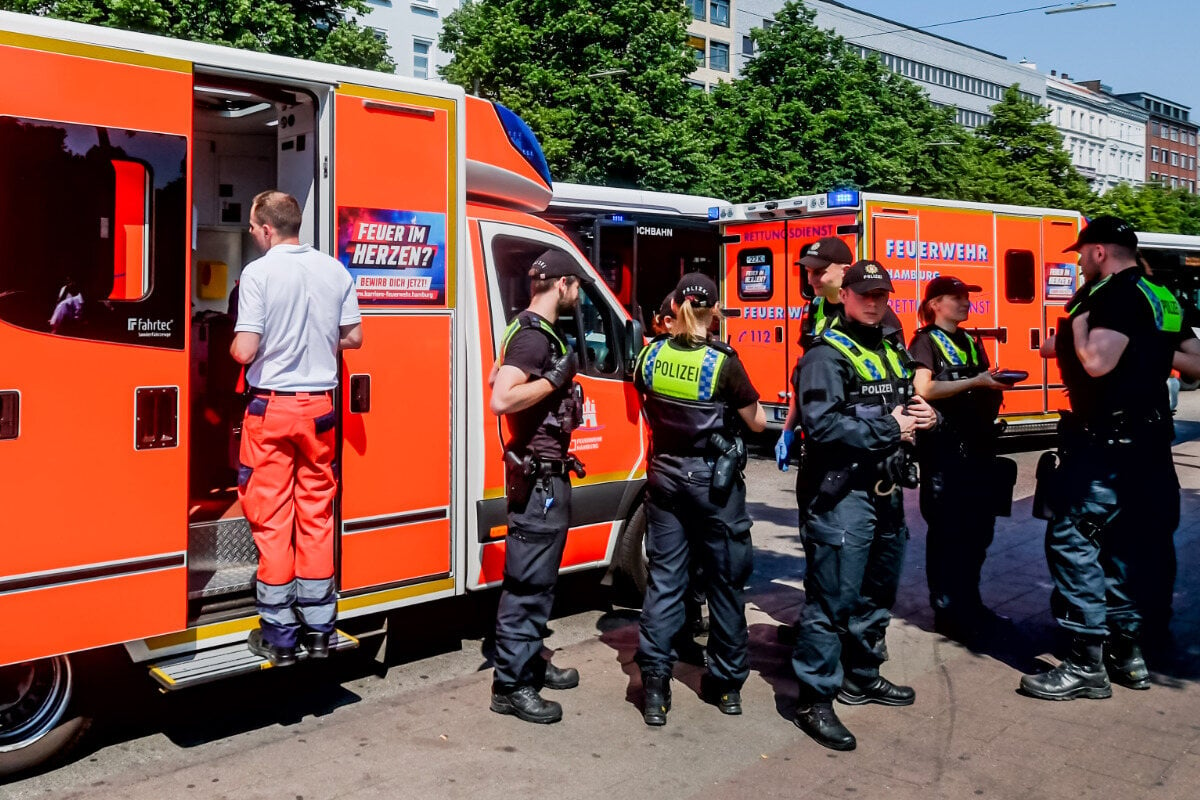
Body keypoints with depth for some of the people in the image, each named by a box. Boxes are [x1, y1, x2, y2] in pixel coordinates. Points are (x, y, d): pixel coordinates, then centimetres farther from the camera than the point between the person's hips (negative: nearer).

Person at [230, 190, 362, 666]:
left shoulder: (259, 272, -11)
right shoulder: (334, 271, 2)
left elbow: (244, 350, -15)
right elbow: (353, 338, 7)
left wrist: (235, 344, 7)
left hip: (271, 407, -4)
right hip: (319, 407, 4)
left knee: (272, 520, 4)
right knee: (316, 515, 12)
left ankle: (278, 636, 10)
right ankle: (319, 627, 18)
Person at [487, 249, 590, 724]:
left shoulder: (533, 331, 14)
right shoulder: (533, 336, -18)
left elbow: (496, 376, 26)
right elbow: (501, 400, -30)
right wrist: (555, 378, -24)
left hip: (546, 475, 11)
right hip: (538, 479, -11)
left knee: (538, 578, 19)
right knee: (527, 583, -5)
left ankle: (529, 662, 32)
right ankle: (510, 685, 3)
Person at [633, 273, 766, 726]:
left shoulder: (651, 356, -3)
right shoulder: (723, 363, -16)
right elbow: (757, 423, -7)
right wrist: (754, 407, 11)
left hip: (665, 476, 3)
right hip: (714, 480, -3)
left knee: (663, 578, 8)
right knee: (725, 581, 11)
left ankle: (654, 684, 4)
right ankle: (726, 684, 20)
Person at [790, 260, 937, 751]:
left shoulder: (894, 354, 17)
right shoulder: (826, 354, -11)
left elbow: (909, 409, 26)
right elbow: (822, 425, -24)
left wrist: (926, 416, 2)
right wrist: (889, 428, -17)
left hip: (887, 491, 9)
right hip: (841, 494, -9)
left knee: (877, 594, 20)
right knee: (833, 598, -7)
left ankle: (862, 675, 37)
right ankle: (815, 699, 2)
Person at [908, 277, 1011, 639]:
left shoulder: (972, 342, 18)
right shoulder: (925, 342, -5)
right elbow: (923, 389, -19)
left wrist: (996, 385, 4)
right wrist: (976, 381, -23)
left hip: (977, 443, 8)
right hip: (944, 445, -8)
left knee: (979, 527, 12)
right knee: (947, 529, -3)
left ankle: (969, 603, 25)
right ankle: (946, 611, 5)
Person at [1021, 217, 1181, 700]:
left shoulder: (1118, 295, -15)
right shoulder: (1161, 297, 14)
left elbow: (1096, 362, -28)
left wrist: (1077, 318, -11)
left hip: (1106, 440, -10)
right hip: (1148, 438, 10)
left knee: (1071, 539, -8)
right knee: (1123, 545, 16)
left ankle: (1088, 665, -6)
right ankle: (1126, 652, 23)